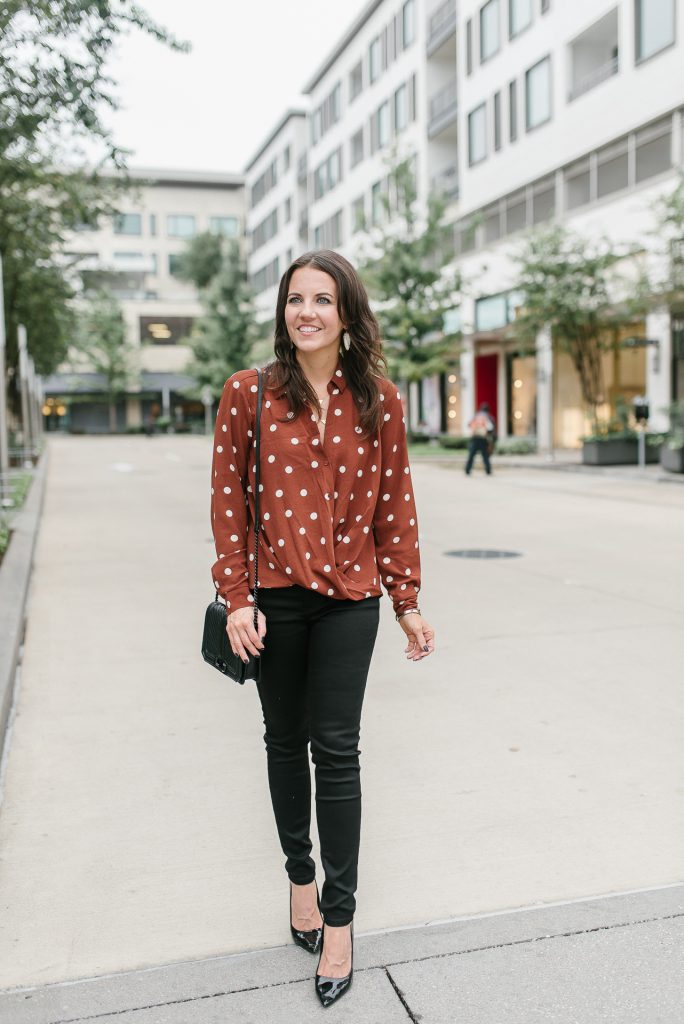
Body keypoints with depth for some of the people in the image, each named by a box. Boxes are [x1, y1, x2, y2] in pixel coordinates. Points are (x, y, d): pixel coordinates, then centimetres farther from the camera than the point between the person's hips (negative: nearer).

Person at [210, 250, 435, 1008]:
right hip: (274, 596, 1)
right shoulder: (249, 394, -3)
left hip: (349, 597, 0)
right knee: (285, 740, 15)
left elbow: (395, 504, 2)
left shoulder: (378, 401, -1)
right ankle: (300, 874, 36)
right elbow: (227, 499, -2)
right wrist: (236, 597, -7)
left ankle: (339, 917, 16)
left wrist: (408, 602, 3)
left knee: (336, 749, 2)